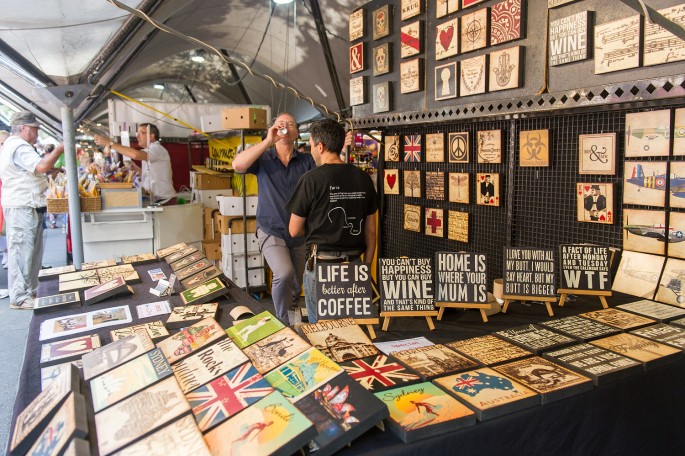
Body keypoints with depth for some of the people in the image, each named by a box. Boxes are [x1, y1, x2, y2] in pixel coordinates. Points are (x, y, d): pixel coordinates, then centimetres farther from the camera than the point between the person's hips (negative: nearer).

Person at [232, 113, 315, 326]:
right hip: (272, 232, -3)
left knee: (296, 286, 16)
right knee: (284, 274, -25)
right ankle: (282, 322, -2)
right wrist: (267, 141, -23)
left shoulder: (307, 161, 1)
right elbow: (238, 165, -20)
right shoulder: (263, 158, -3)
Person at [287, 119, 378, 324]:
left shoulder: (311, 179, -10)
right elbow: (371, 231, 7)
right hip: (354, 265, 4)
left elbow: (294, 231, -3)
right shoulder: (363, 178, 2)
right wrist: (366, 266, 16)